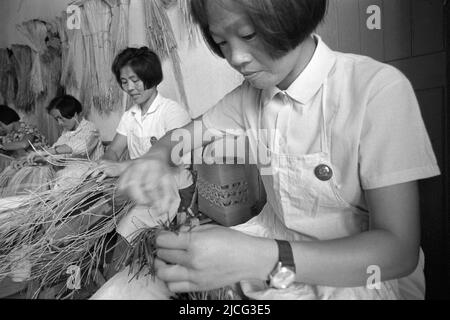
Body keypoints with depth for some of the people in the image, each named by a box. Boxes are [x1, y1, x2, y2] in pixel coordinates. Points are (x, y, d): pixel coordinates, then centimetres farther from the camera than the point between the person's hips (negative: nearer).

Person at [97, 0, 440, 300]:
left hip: (363, 277, -4)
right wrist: (156, 158, -15)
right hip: (271, 254, 5)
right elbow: (183, 137, 9)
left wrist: (266, 261, -36)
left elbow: (398, 250, -23)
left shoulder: (378, 90, -22)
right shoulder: (250, 95, -3)